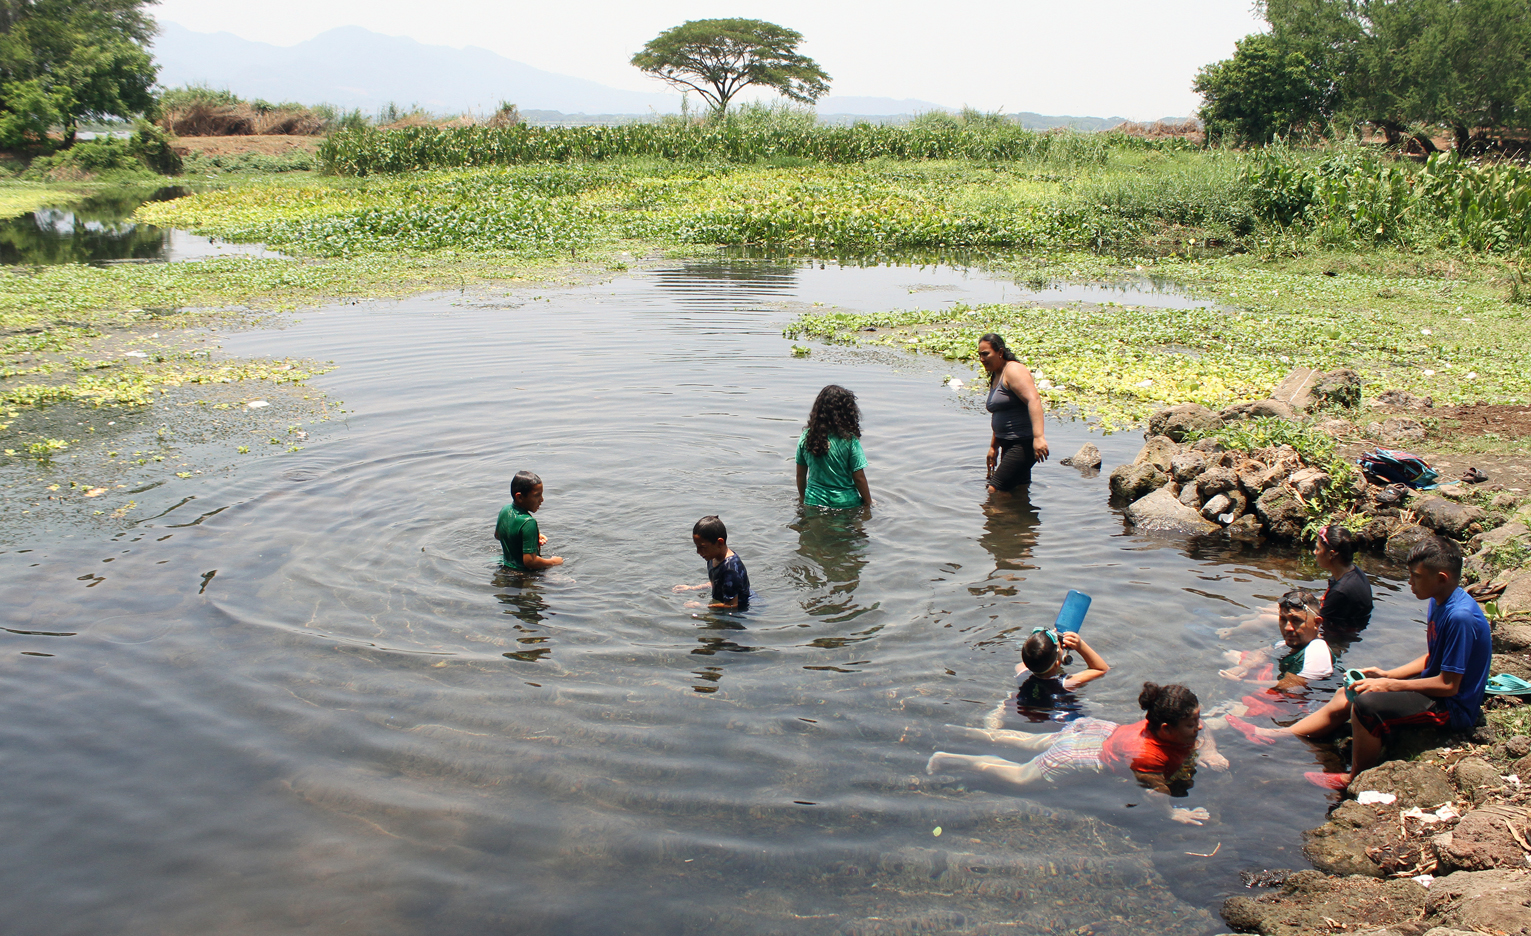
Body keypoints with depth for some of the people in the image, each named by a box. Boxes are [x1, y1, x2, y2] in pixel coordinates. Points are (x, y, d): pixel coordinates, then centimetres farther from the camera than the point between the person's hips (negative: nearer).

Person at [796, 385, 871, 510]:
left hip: (814, 501, 3)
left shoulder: (805, 438, 0)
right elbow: (859, 477, -5)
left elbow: (800, 474, 10)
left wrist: (802, 497, 26)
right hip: (845, 503, -3)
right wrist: (868, 502, 10)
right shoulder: (849, 440, -10)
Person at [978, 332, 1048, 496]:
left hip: (1024, 444, -10)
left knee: (995, 491, -14)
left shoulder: (1013, 370, -14)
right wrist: (993, 447, 28)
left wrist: (1038, 437, -38)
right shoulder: (995, 377, 16)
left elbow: (1034, 400, -28)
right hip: (1009, 445, 10)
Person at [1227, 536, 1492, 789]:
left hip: (1453, 708, -10)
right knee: (1346, 696, 8)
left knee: (1366, 704, -26)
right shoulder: (1438, 603, 4)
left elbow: (1448, 685, -26)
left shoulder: (1460, 618, -27)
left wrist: (1389, 685, -19)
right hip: (1435, 688, 10)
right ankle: (1278, 736, 14)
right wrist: (1387, 674, 3)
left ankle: (1355, 779, -6)